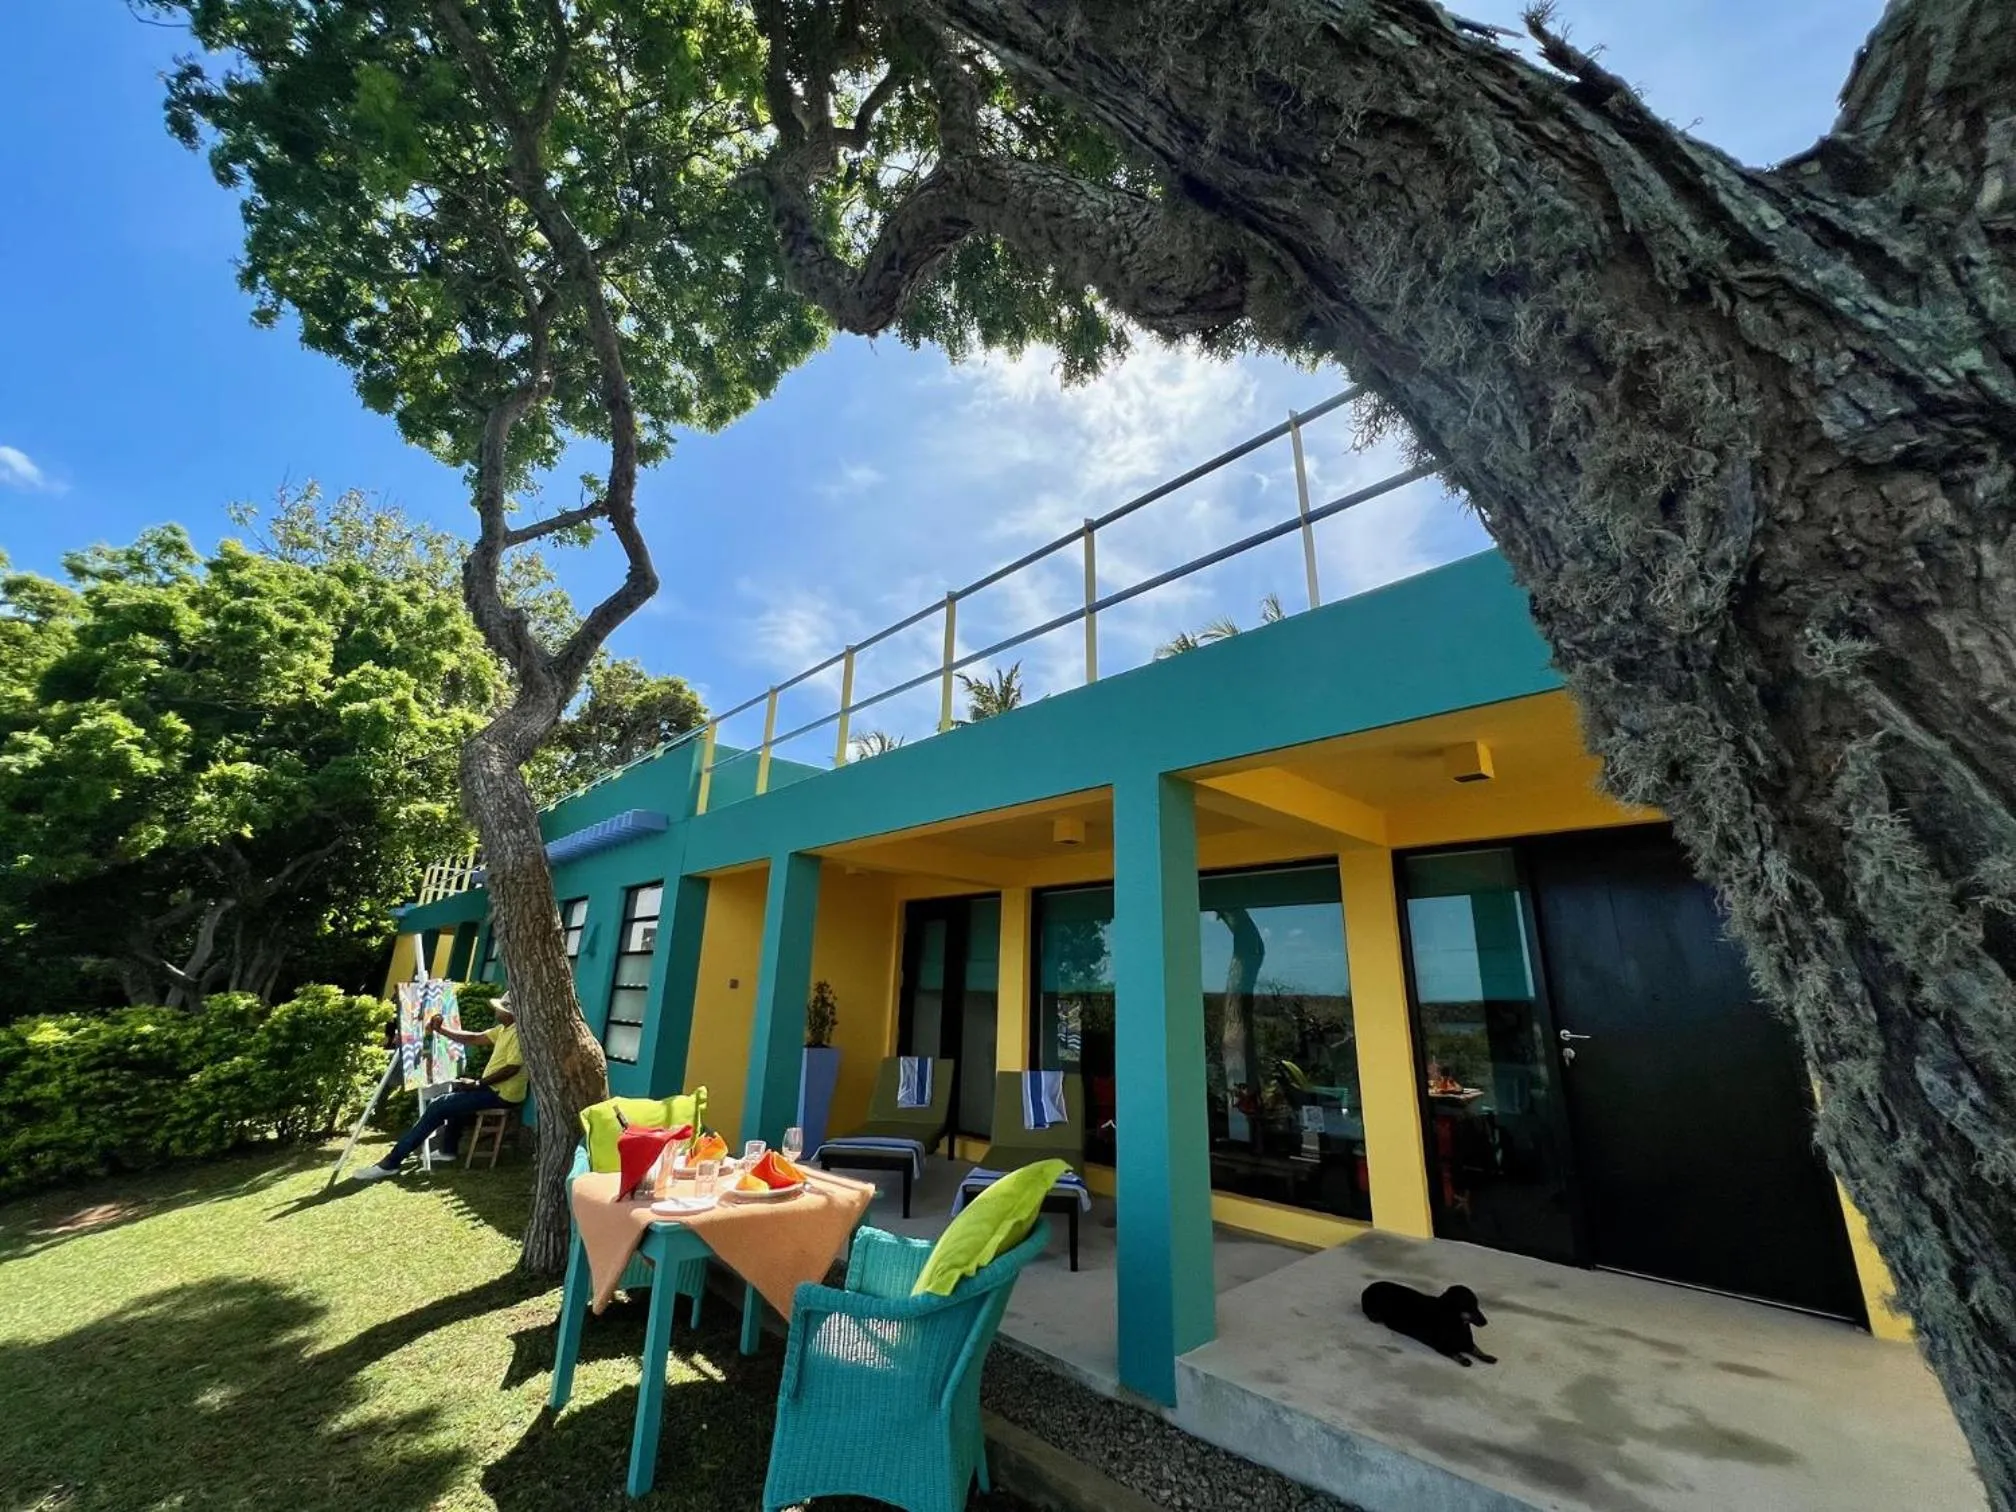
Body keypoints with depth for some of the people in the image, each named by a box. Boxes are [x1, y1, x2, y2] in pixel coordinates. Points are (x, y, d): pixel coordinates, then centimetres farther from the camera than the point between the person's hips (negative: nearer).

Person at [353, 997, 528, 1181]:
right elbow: (472, 1038, 14)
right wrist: (440, 1030, 3)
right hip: (494, 1088, 10)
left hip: (502, 1093, -10)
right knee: (455, 1094, 30)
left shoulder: (519, 1033, -22)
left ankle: (391, 1163, -3)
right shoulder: (504, 1029, 11)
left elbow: (513, 1068, -27)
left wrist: (478, 1084, -18)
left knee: (438, 1106, -9)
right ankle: (449, 1150, 32)